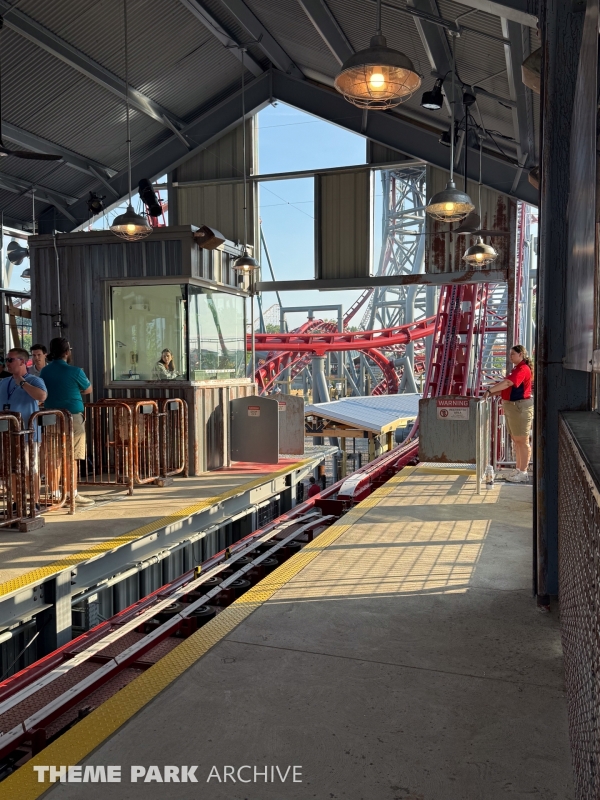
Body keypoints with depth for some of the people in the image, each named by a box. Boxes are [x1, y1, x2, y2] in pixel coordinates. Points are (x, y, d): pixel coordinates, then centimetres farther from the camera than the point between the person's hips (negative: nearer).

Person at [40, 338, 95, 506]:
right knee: (72, 456, -2)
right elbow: (88, 389, 5)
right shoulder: (74, 371, -10)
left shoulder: (44, 371, 5)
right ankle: (73, 494, -1)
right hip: (72, 417, -6)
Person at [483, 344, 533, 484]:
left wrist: (490, 390, -25)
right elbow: (508, 387, 20)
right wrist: (493, 393, 9)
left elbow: (507, 383, -27)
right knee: (516, 440, 14)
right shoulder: (517, 368, 19)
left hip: (520, 407, -11)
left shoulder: (523, 369, -15)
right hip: (512, 406, 11)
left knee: (522, 441, -4)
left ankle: (523, 473, 0)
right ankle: (519, 470, 22)